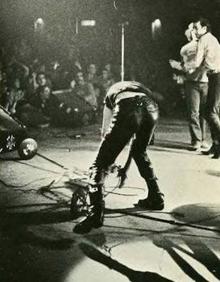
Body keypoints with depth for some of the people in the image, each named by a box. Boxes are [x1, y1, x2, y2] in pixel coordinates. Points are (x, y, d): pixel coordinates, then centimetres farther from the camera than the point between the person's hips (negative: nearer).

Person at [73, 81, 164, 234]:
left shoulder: (112, 91, 40)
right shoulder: (139, 86, 45)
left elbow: (106, 131, 38)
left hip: (125, 109, -4)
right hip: (151, 108, 4)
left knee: (101, 162, 5)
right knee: (140, 152, 33)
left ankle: (95, 214, -4)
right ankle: (156, 198, 37)